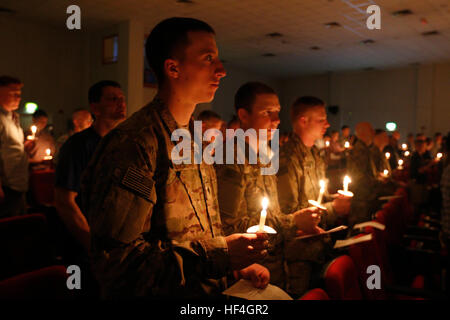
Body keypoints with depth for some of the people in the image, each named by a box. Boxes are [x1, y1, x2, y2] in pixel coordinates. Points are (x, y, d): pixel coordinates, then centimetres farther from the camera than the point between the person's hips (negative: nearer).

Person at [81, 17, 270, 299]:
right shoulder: (134, 143, -17)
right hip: (163, 294, -7)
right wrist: (219, 255, -21)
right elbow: (116, 260, -21)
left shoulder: (191, 141, 12)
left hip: (208, 290, 7)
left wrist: (238, 263, 5)